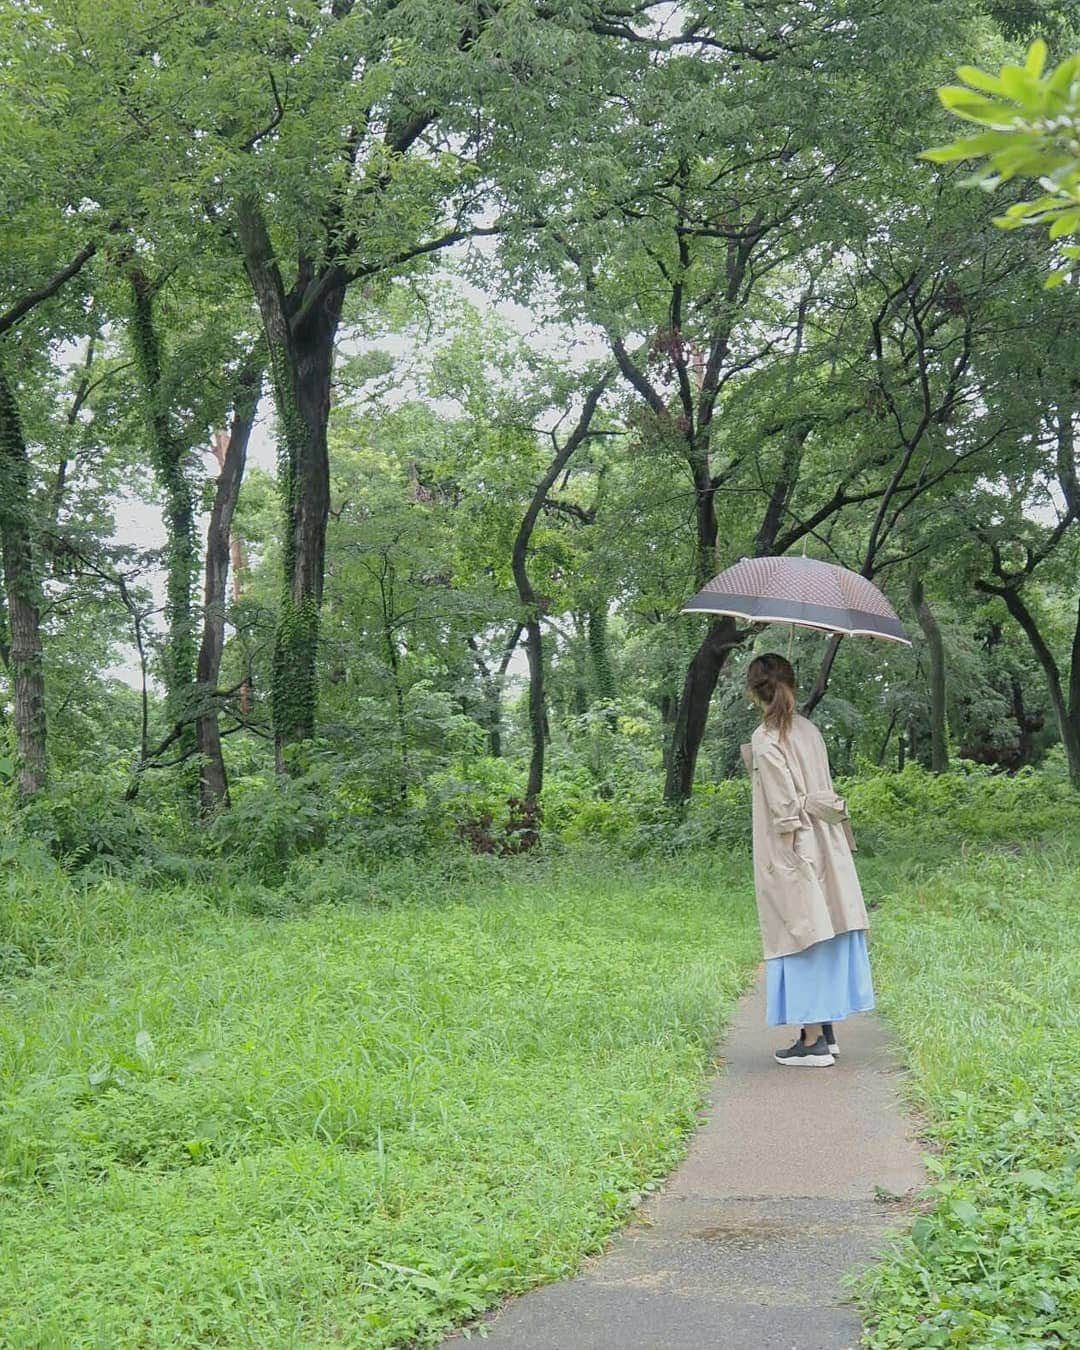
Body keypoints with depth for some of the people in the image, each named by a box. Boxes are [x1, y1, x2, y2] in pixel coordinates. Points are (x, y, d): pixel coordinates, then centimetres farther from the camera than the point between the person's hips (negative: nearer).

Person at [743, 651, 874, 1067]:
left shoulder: (765, 738, -12)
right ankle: (826, 1032, 19)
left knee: (801, 937, -2)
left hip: (793, 851, -7)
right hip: (826, 847, 7)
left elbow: (786, 805, -16)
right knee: (825, 936, 11)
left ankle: (812, 1041, 2)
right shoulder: (808, 729, 9)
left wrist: (784, 858, -13)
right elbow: (823, 791, 11)